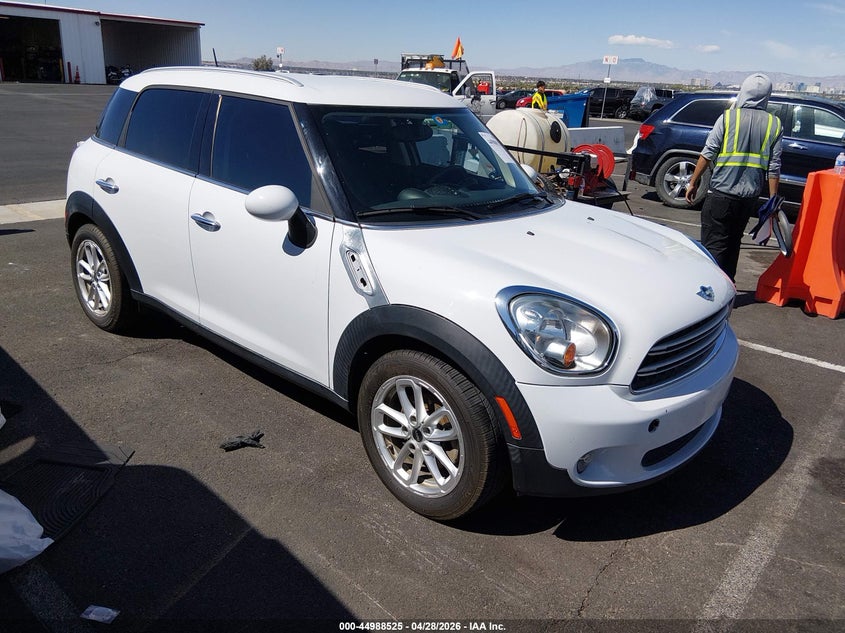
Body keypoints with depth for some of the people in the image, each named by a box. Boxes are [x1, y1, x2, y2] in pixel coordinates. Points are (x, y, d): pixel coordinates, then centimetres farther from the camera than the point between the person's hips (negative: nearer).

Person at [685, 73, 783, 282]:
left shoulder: (728, 117, -4)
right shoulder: (774, 125, 5)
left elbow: (707, 154, -6)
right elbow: (774, 167, 3)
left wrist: (693, 182, 2)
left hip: (721, 193, -4)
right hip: (750, 196, 4)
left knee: (714, 244, -2)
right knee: (733, 242, 19)